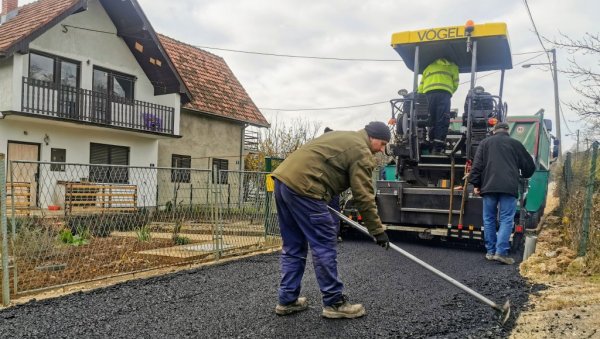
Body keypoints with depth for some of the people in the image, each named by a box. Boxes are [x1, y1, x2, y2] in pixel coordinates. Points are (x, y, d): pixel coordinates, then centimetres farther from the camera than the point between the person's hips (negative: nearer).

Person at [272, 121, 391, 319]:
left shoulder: (342, 137, 27)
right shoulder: (361, 151, -2)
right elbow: (364, 197, -6)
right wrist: (378, 231, 0)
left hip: (284, 178, 10)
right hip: (303, 187, -10)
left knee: (293, 247, 16)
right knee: (324, 247, 0)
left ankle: (287, 300, 21)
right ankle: (334, 303, 9)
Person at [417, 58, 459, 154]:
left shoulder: (428, 67, 34)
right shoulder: (452, 67, 29)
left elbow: (420, 87, 23)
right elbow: (455, 83, 18)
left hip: (428, 93, 3)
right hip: (444, 93, -3)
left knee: (431, 121, 6)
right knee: (442, 121, -8)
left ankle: (431, 146, 2)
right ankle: (438, 148, -17)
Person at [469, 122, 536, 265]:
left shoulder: (485, 142, 15)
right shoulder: (515, 144, 15)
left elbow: (477, 165, 5)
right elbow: (529, 166, 22)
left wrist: (476, 184, 7)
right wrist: (524, 175, 42)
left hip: (489, 186, 1)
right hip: (509, 187, -1)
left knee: (489, 219, 8)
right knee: (506, 219, -2)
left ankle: (490, 251, 11)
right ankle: (501, 252, -10)